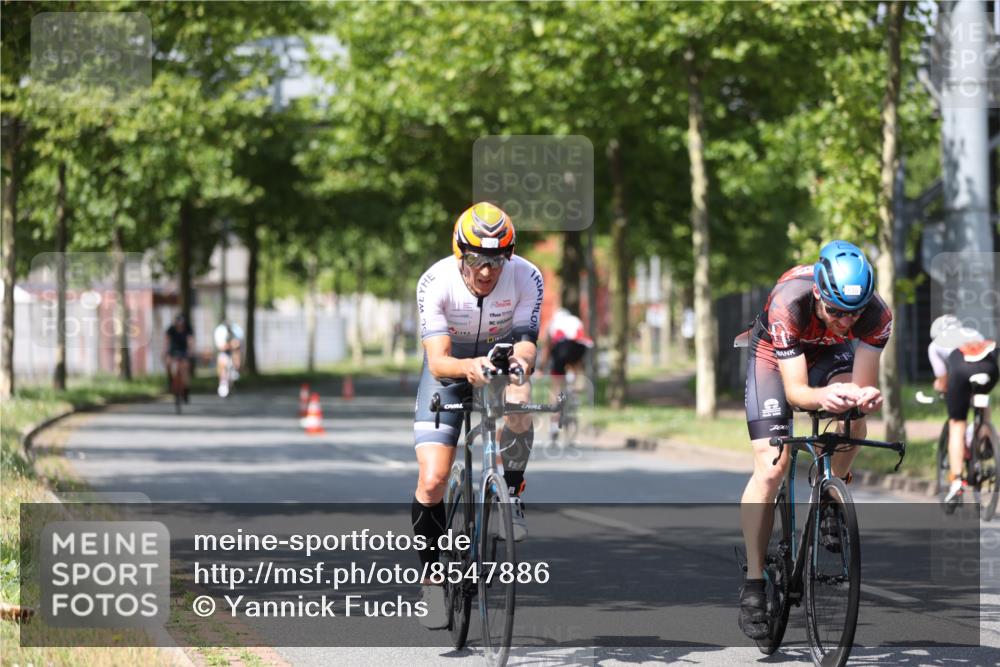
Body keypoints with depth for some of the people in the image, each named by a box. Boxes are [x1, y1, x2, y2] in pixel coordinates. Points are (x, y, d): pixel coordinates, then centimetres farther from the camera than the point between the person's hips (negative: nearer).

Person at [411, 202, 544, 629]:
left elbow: (526, 343, -27)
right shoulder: (435, 283, -29)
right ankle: (433, 581, 2)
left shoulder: (527, 278, -25)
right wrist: (469, 367, -56)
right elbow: (438, 362, -34)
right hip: (450, 367, -1)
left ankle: (511, 497, -16)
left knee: (518, 397, -37)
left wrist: (521, 360, -52)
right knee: (432, 480, -15)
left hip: (502, 359, 1)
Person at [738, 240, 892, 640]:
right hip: (774, 352, -2)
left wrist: (866, 396, -56)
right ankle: (753, 586, -9)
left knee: (854, 413, -30)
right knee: (770, 467, -15)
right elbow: (795, 390, -40)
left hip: (830, 353, 2)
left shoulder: (876, 315, -33)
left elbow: (862, 384, -32)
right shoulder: (788, 303, -40)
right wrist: (822, 396, -62)